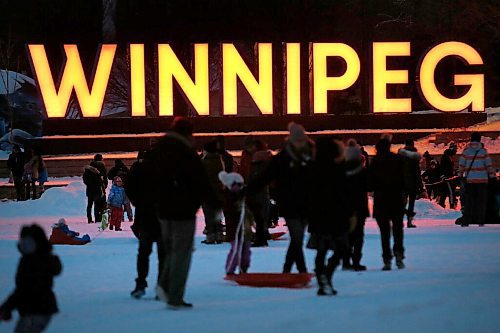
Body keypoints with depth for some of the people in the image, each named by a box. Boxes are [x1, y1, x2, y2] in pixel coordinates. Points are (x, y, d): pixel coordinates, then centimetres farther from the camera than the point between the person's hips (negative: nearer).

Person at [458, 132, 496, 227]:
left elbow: (461, 164, 3)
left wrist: (461, 175, 13)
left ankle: (466, 221, 0)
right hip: (482, 179, -1)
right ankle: (480, 221, 4)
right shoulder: (483, 151, -2)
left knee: (468, 201, 5)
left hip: (469, 179, 1)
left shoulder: (466, 151, 0)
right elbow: (489, 165, -1)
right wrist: (492, 176, 6)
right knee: (481, 201, 6)